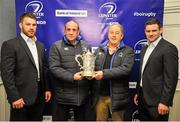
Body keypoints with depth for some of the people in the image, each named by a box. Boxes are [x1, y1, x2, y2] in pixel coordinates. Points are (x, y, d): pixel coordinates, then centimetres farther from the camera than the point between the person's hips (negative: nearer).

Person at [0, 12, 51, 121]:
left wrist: (47, 89, 8)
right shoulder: (10, 45, -8)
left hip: (39, 96, 6)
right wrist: (14, 97, -17)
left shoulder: (40, 46, 12)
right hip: (21, 97, -6)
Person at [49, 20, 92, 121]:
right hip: (64, 95, -3)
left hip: (82, 94, 4)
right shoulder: (56, 46, -3)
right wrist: (72, 77, -19)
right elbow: (54, 68, -12)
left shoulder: (85, 45, 11)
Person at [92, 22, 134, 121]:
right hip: (100, 96, 3)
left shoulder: (128, 51, -2)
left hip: (117, 96, -3)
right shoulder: (99, 50, 10)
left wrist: (104, 73, -22)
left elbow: (126, 69, -17)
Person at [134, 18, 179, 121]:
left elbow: (171, 78, -17)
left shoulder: (169, 48, -12)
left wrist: (165, 102, -19)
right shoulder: (145, 48, 12)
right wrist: (138, 92, 15)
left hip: (156, 100, -7)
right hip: (143, 97, 7)